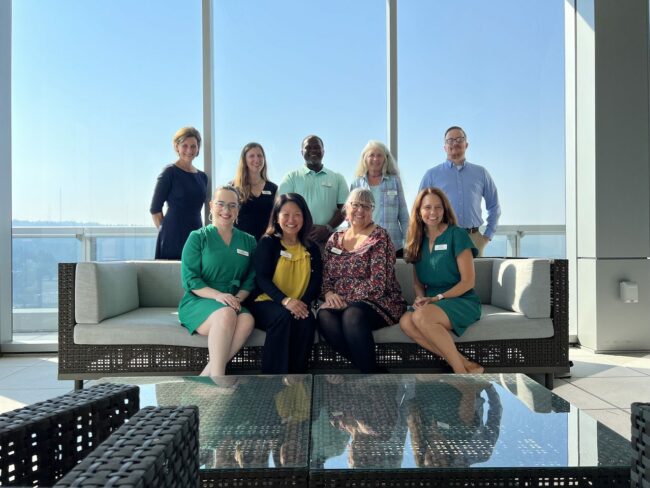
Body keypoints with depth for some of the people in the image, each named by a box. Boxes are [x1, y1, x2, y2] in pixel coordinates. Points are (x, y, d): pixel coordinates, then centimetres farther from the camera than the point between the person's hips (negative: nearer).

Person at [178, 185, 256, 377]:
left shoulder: (248, 241, 15)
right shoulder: (198, 237, 5)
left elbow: (251, 279, 11)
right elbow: (190, 279, -4)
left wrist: (238, 298, -10)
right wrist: (217, 295, -19)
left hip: (233, 304, 3)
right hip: (198, 302, -3)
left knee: (247, 320, -32)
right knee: (226, 314, -36)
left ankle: (206, 376, -27)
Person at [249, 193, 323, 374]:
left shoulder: (312, 249, 14)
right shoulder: (267, 243, 4)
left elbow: (316, 283, 3)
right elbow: (262, 279, -9)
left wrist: (303, 303, -20)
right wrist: (285, 300, -27)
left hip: (297, 308, 3)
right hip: (266, 304, -2)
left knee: (307, 319, -30)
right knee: (283, 316, -34)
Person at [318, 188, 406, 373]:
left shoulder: (379, 237, -3)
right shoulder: (334, 239, 15)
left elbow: (377, 283, -12)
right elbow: (325, 275, 13)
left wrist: (346, 299, -16)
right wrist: (329, 293, -9)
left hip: (378, 302, -4)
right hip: (341, 304, 5)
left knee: (352, 315, -37)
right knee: (324, 315, -30)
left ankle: (369, 370, -22)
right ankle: (367, 366, -22)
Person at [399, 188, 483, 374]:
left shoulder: (456, 235, -4)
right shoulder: (418, 240, 13)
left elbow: (468, 281, -7)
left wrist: (437, 298, -14)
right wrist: (420, 297, -4)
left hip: (462, 301, -5)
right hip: (432, 304, 5)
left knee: (421, 316, -34)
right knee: (405, 321, -28)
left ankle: (462, 371, -20)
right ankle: (466, 365, -23)